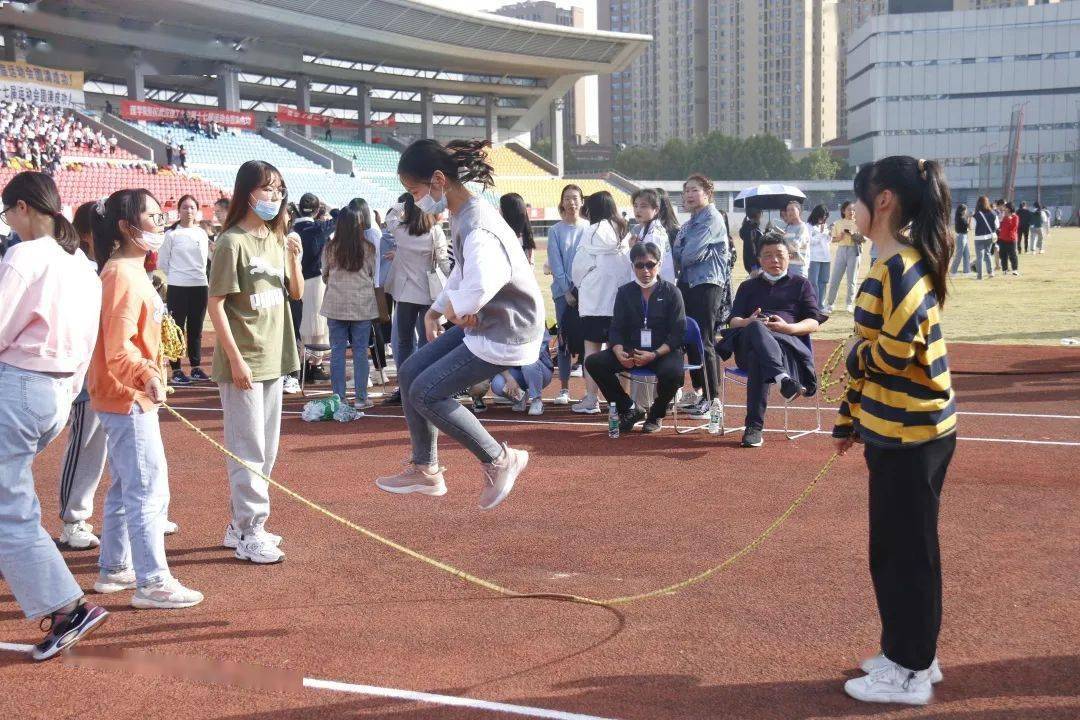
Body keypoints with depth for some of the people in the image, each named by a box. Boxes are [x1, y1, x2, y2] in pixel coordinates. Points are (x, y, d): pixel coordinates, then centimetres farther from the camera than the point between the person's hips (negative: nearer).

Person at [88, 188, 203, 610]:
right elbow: (118, 349, -27)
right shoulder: (123, 275, -19)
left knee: (125, 488, 18)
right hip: (128, 399, -11)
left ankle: (114, 569, 28)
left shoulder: (129, 270, 12)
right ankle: (151, 582, -1)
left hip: (128, 397, 11)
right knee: (149, 488, -7)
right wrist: (147, 375, -41)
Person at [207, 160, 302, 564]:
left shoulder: (277, 240, 9)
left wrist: (294, 260, -4)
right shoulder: (233, 242, -13)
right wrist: (236, 359, -19)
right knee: (248, 450, -3)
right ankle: (249, 533, 5)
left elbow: (297, 294, 15)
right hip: (243, 360, -8)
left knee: (267, 450, 14)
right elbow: (215, 305, -15)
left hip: (273, 358, 8)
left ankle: (241, 525, 26)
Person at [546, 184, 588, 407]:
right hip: (563, 290, 0)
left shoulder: (590, 228, 5)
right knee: (565, 339, 1)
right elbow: (555, 264, 1)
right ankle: (564, 389, 5)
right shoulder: (556, 231, 5)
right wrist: (567, 291, -8)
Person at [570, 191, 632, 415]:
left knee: (591, 346, 1)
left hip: (595, 298, -5)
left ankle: (590, 398, -1)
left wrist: (579, 285, 16)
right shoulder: (625, 233, 8)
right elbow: (630, 264, 8)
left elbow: (579, 265, -2)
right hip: (620, 299, 5)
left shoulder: (594, 232, -6)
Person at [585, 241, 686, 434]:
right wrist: (619, 352, -19)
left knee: (672, 371, -37)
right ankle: (629, 409, -2)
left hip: (664, 351, -4)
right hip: (631, 350, 4)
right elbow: (617, 329, 4)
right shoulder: (625, 292, 8)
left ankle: (656, 415, -4)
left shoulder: (671, 292, -2)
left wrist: (654, 354, -24)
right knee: (593, 362, -17)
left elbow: (678, 333, -8)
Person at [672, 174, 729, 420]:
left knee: (703, 342, -10)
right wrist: (687, 257, -8)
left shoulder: (712, 219, -8)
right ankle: (698, 390, 19)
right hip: (688, 283, 8)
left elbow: (691, 254, -16)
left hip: (707, 283, -8)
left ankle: (712, 397, -6)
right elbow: (677, 254, 11)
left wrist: (684, 257, 3)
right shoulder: (690, 223, 19)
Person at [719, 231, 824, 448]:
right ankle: (783, 377, -62)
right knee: (756, 329, -40)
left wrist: (787, 327, -12)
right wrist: (748, 322, -7)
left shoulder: (801, 284, 25)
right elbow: (733, 321, 19)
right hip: (747, 340, 1)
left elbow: (813, 323, 10)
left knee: (757, 356, -40)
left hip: (788, 341, -1)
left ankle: (754, 426, -49)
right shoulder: (748, 286, 34)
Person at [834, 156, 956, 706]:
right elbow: (873, 352, 17)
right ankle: (910, 655, 30)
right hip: (899, 431, 10)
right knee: (902, 549, 18)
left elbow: (893, 352, -28)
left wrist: (854, 353, -7)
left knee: (902, 552, 1)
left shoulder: (900, 268, -19)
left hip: (909, 434, -10)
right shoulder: (892, 265, 11)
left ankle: (909, 674, 13)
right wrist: (849, 419, 20)